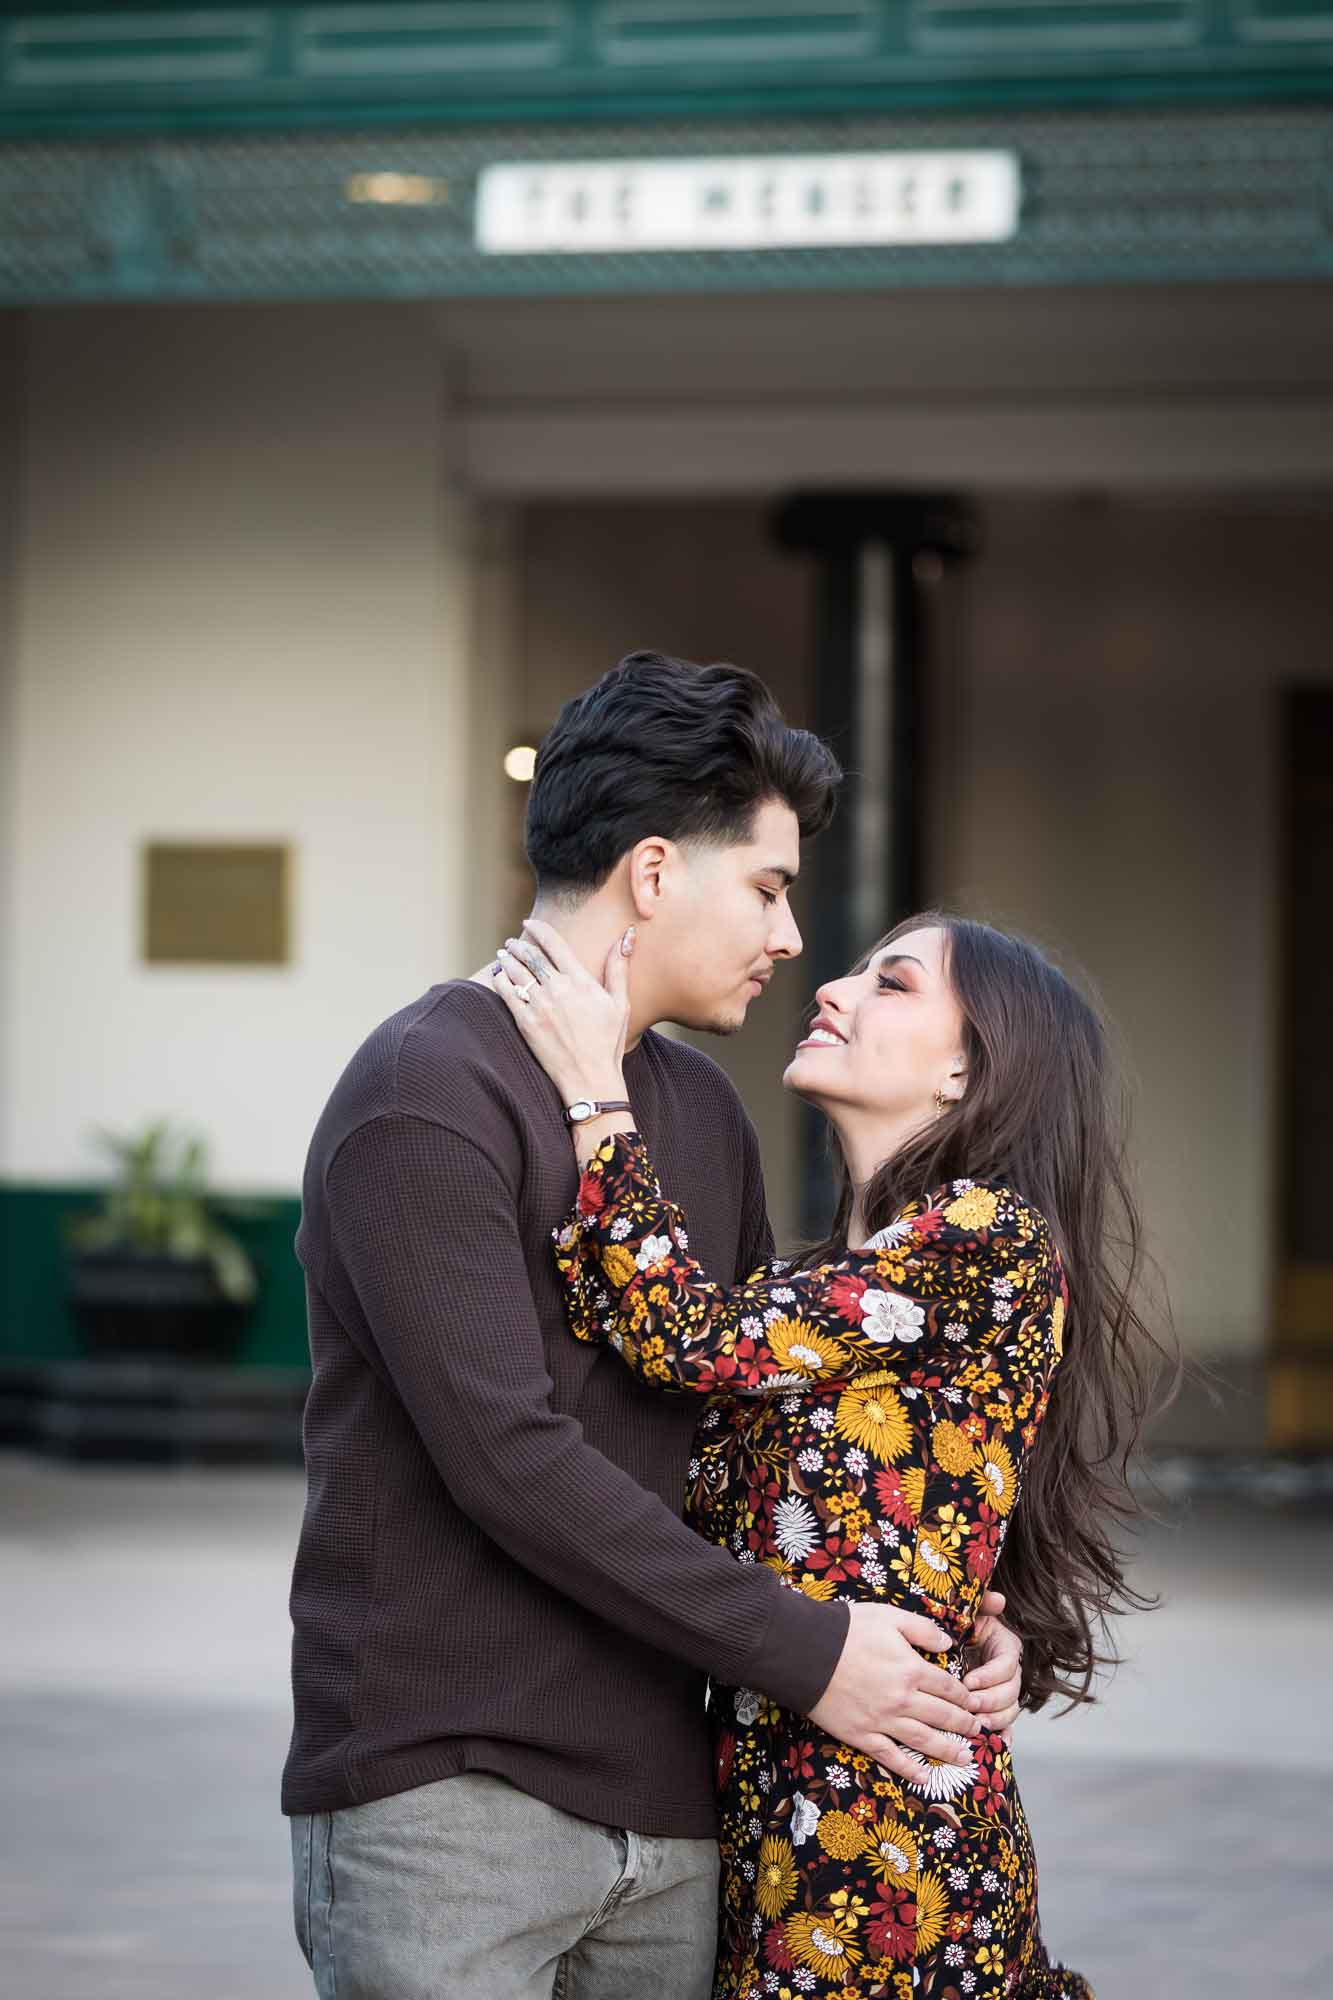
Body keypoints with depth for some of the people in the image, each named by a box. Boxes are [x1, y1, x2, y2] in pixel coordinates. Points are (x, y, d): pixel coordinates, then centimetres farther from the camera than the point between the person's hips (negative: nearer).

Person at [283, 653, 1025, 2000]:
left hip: (664, 1817, 7)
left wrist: (945, 1616, 5)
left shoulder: (706, 1113, 16)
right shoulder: (427, 1092, -11)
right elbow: (506, 1456, -18)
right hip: (442, 1800, -7)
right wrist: (803, 1652, -15)